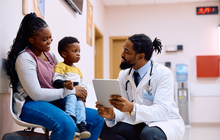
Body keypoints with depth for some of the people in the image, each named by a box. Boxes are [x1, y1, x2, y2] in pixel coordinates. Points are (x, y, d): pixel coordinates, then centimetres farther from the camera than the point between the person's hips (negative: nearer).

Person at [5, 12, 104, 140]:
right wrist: (70, 91, -15)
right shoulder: (25, 58, -11)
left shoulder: (50, 55, 13)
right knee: (67, 125, -38)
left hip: (54, 102, 8)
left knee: (97, 118, -2)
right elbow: (36, 94, -19)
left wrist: (78, 93, -4)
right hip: (31, 104, -8)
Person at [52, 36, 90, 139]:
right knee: (72, 97, -36)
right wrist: (65, 84, -37)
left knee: (80, 102, -26)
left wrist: (83, 92, 2)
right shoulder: (60, 66, -1)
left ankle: (81, 125, -33)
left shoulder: (77, 70, 27)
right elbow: (56, 81, -15)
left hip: (77, 95, 6)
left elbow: (82, 84, 25)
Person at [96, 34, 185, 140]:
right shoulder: (123, 75, -1)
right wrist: (112, 115, -29)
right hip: (139, 124, 5)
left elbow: (162, 112, -28)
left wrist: (132, 108, -43)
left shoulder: (163, 74, -18)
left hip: (166, 122, -5)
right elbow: (122, 109, -5)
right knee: (104, 128, -15)